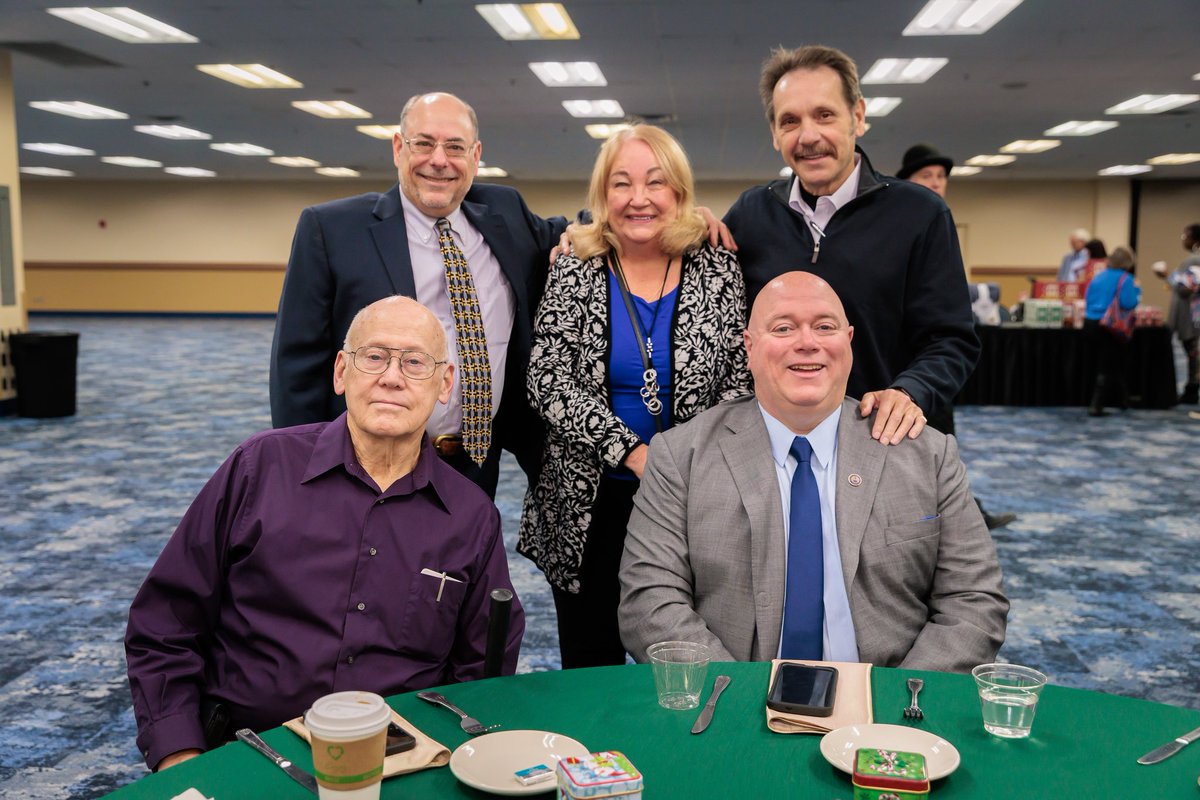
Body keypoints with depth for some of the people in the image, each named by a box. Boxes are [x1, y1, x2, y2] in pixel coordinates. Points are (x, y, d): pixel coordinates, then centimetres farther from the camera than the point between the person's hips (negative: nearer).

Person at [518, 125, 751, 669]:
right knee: (587, 670, 11)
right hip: (586, 509, 0)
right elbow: (548, 381, -8)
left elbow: (741, 380, -1)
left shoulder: (718, 269, 1)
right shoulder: (573, 272, 0)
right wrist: (631, 452, -18)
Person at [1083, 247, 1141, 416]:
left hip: (1090, 323, 7)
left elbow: (1088, 300, 15)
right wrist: (1136, 289, -3)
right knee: (1108, 369, 1)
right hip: (1110, 327, -7)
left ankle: (1123, 400, 32)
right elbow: (1128, 304, -19)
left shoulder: (1099, 277, 11)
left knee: (1104, 365, 18)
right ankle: (1095, 407, -5)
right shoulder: (1125, 279, -8)